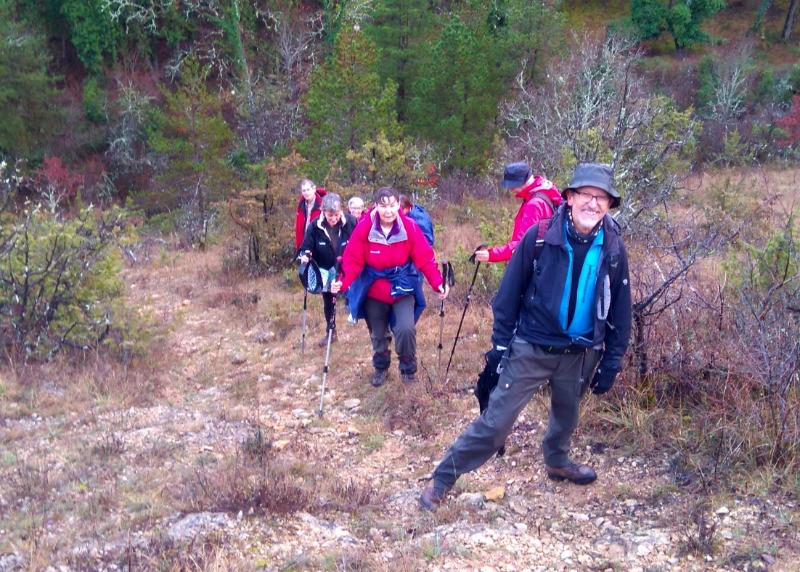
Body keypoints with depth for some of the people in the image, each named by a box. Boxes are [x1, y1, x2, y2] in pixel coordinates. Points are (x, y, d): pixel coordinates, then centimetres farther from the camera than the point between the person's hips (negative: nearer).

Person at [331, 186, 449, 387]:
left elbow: (425, 258, -15)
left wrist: (438, 283, -27)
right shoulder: (364, 228, -19)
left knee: (406, 329, -18)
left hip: (403, 289, -1)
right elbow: (353, 260, -17)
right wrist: (343, 282, -34)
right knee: (378, 334, 16)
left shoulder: (410, 227, -18)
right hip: (374, 291, 1)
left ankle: (408, 369, 9)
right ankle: (381, 367, 45)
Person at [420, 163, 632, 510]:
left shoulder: (613, 248, -4)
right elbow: (510, 292, -7)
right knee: (496, 420, -5)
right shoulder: (539, 237, -14)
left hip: (581, 354, 4)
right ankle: (441, 481, 5)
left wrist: (612, 362, 5)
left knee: (567, 414, 25)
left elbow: (620, 309, 5)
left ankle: (557, 462, 53)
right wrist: (500, 344, -6)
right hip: (532, 348, -3)